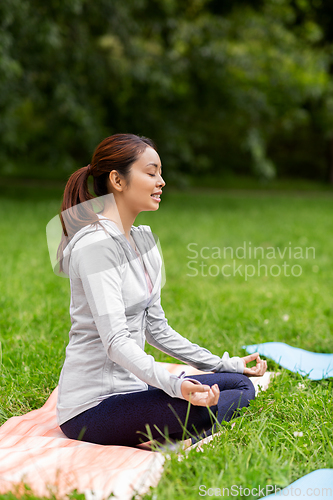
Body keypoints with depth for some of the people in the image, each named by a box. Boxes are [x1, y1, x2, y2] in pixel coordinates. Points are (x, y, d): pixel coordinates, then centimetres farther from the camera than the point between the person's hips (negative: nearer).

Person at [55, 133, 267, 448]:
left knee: (241, 384, 5)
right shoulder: (96, 244, -17)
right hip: (93, 407, -10)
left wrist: (224, 364, 13)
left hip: (130, 388, 10)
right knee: (205, 409, -30)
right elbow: (116, 340, -25)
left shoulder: (144, 239, 13)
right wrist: (174, 385, -38)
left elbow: (156, 328, 16)